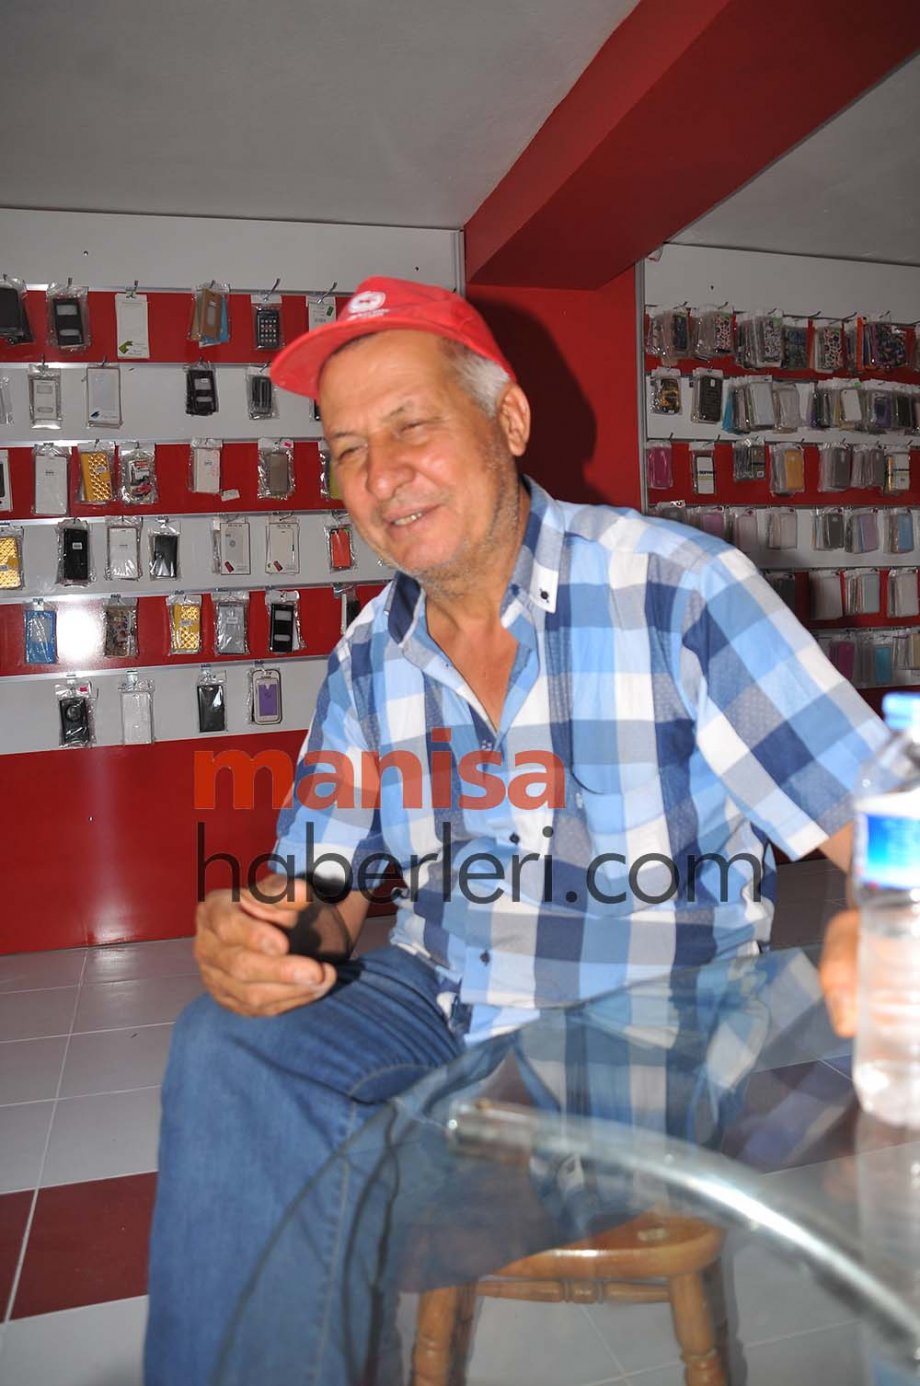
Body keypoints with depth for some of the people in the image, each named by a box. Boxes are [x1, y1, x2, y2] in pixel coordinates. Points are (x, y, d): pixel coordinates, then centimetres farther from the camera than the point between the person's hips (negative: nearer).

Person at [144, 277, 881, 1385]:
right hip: (441, 1004, 5)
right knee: (230, 1043, -16)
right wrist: (246, 944, -20)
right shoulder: (370, 660, 2)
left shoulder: (679, 591, -15)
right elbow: (319, 892, 3)